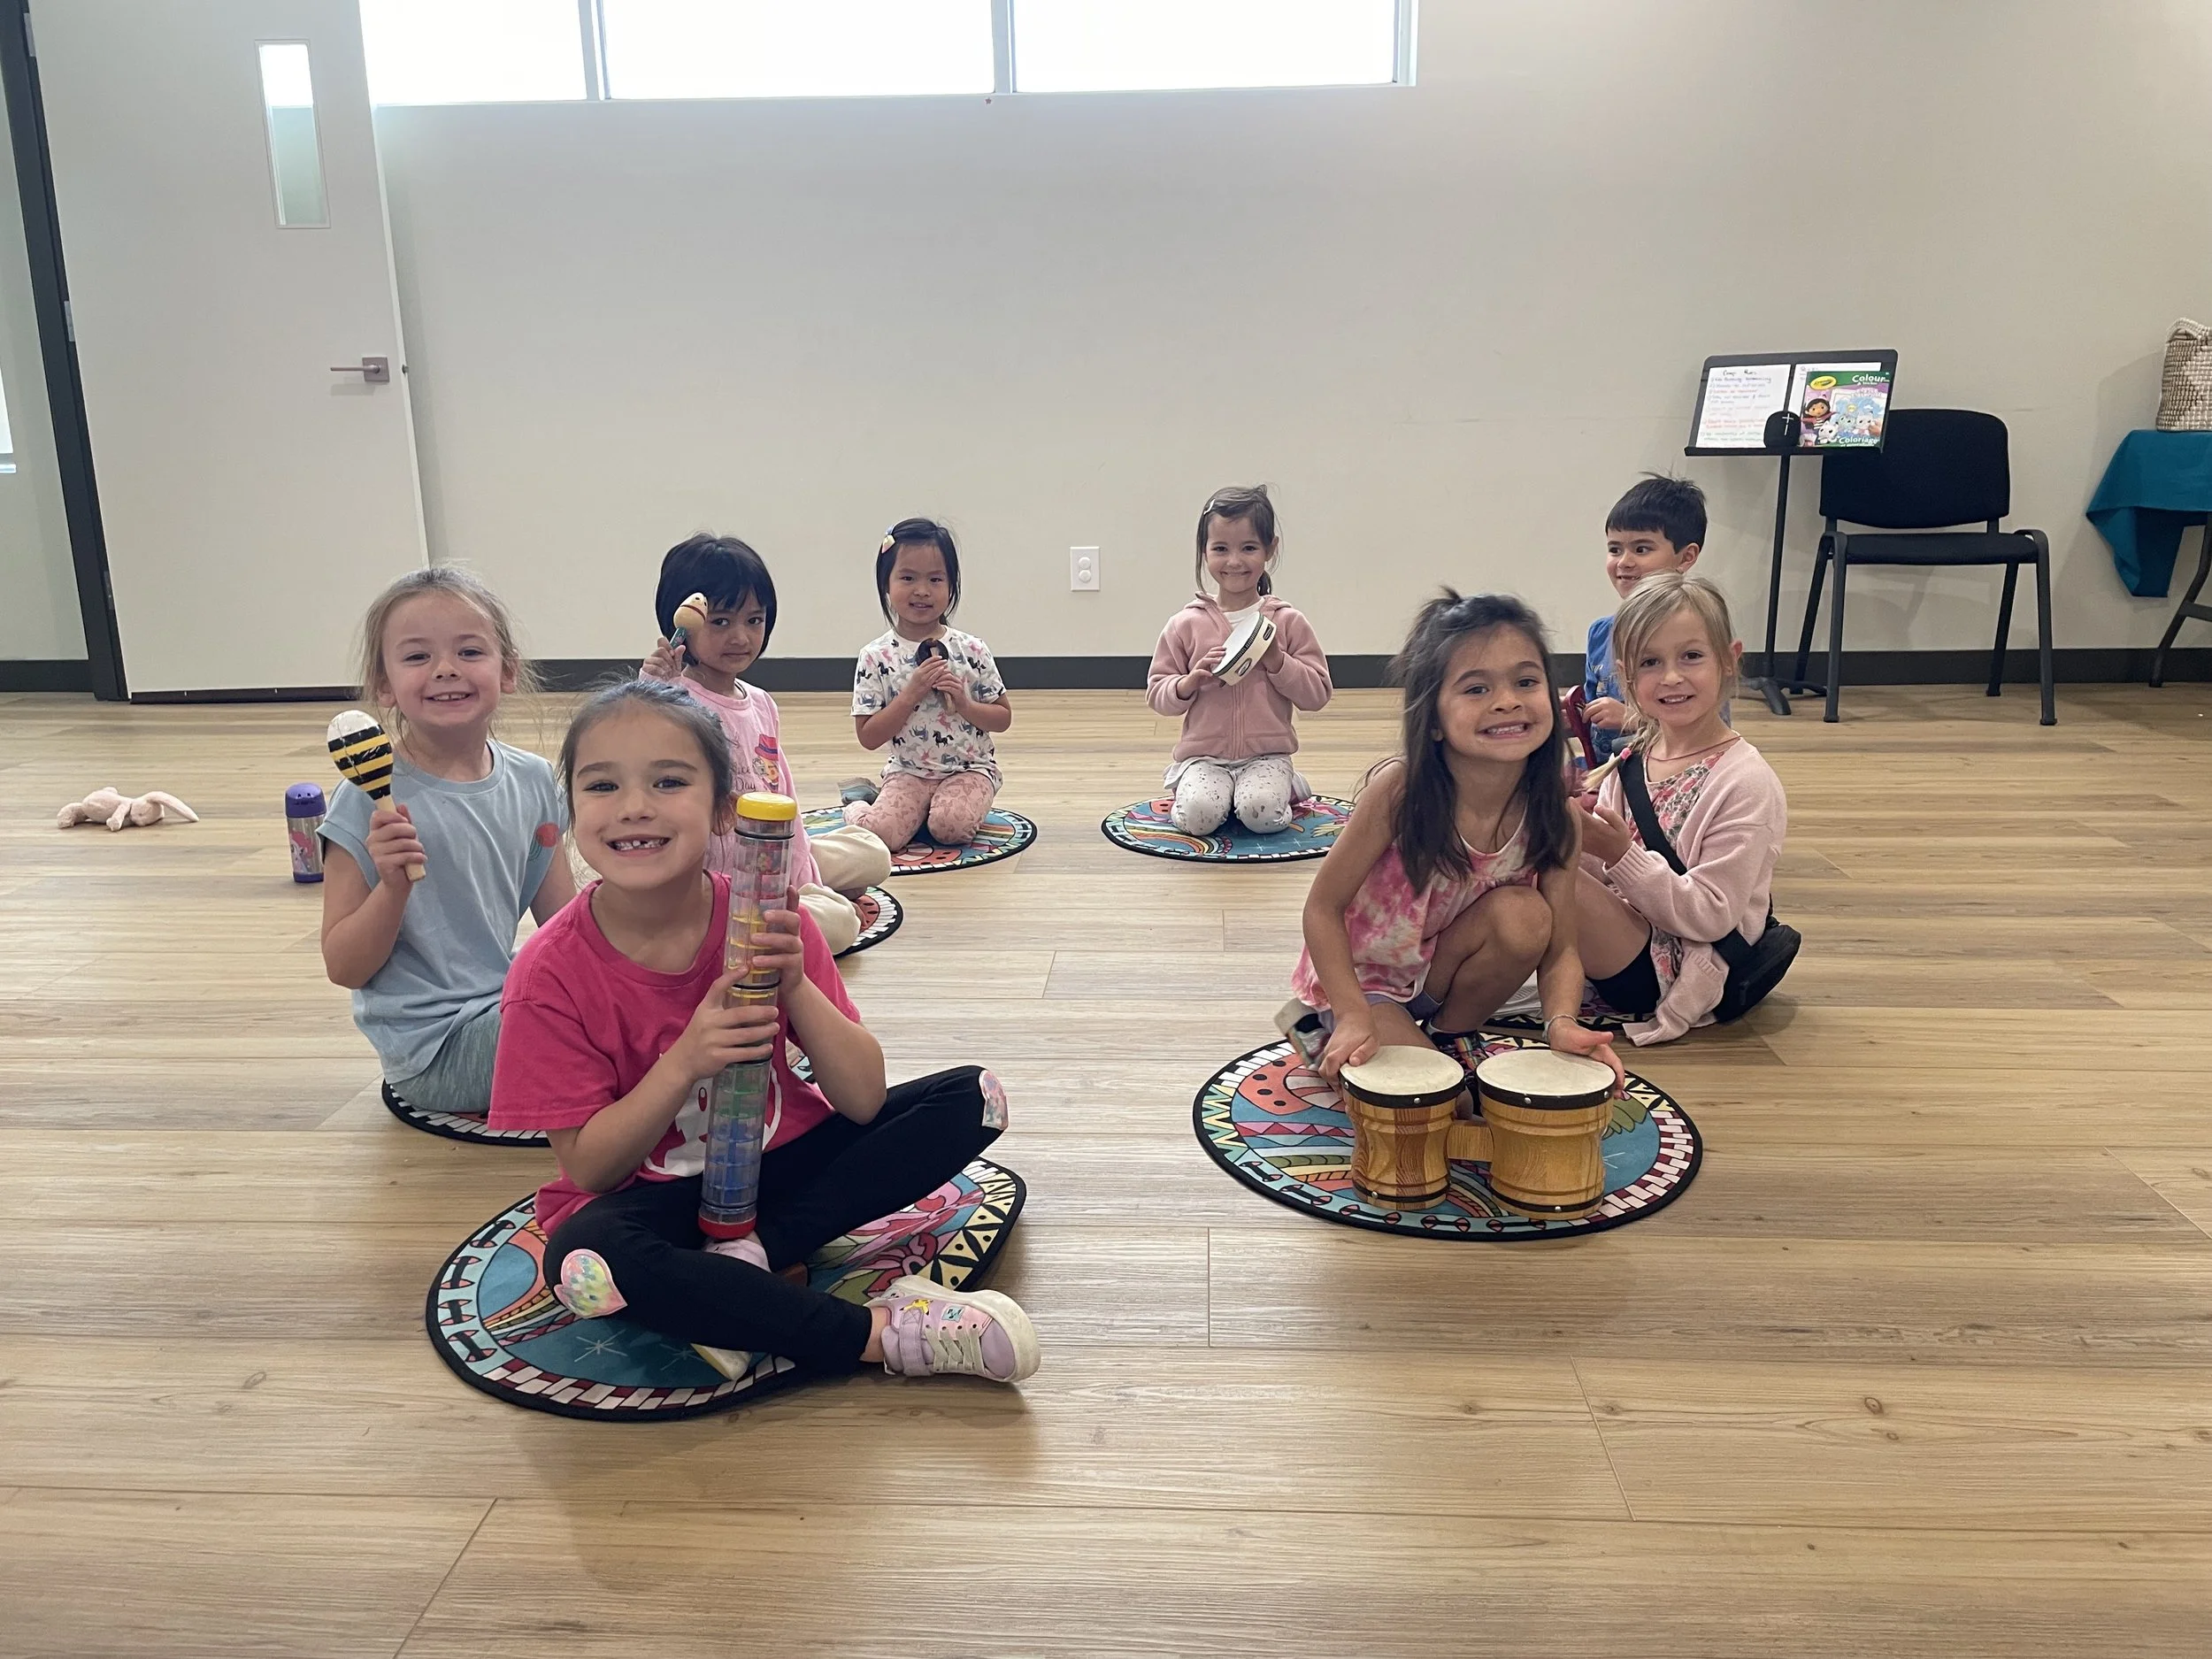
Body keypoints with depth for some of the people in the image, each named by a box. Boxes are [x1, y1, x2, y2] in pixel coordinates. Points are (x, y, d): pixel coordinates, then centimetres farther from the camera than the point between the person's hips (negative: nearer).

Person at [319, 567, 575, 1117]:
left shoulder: (532, 780, 2)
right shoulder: (372, 800, -13)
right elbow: (344, 968, -10)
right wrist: (393, 885, -27)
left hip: (512, 1004, 6)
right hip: (437, 1045, -6)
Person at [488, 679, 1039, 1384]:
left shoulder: (767, 924, -12)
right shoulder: (552, 974, -17)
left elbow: (863, 1101, -12)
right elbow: (589, 1168, -14)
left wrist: (796, 987, -28)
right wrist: (684, 1062, -30)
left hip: (782, 1160, 3)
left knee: (970, 1099, -11)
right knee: (583, 1260, -38)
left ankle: (748, 1256, -22)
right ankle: (886, 1332, -27)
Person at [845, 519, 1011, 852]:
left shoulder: (972, 650, -2)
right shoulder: (876, 657, -4)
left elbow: (1003, 717, 4)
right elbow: (868, 737, -7)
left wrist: (963, 704, -15)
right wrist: (911, 694, -18)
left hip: (969, 768, 0)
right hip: (907, 772, 0)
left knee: (950, 827, -30)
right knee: (880, 832, -24)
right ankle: (857, 805, 10)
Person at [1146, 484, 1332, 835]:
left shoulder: (1287, 623, 3)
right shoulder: (1185, 625, 4)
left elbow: (1318, 694, 1)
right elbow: (1158, 697, 5)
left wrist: (1277, 661, -13)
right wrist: (1191, 681, -15)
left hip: (1266, 756, 0)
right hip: (1203, 756, 1)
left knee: (1262, 815, -28)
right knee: (1198, 816, -27)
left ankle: (1287, 787, 6)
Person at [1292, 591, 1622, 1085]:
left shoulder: (1552, 811, -18)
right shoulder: (1400, 787, -29)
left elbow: (1559, 949, -13)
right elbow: (1323, 908, -21)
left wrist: (1561, 1023, -34)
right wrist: (1354, 1017, -32)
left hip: (1443, 969, 4)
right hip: (1361, 974, -4)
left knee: (1525, 915, -25)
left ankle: (1446, 1034, 0)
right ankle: (1330, 1033, 6)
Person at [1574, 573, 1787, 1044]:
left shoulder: (1747, 782, -14)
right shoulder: (1631, 758, 5)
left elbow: (1711, 916, -18)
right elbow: (1605, 870, 6)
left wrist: (1622, 855, -29)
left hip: (1678, 976, -7)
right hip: (1625, 936, 7)